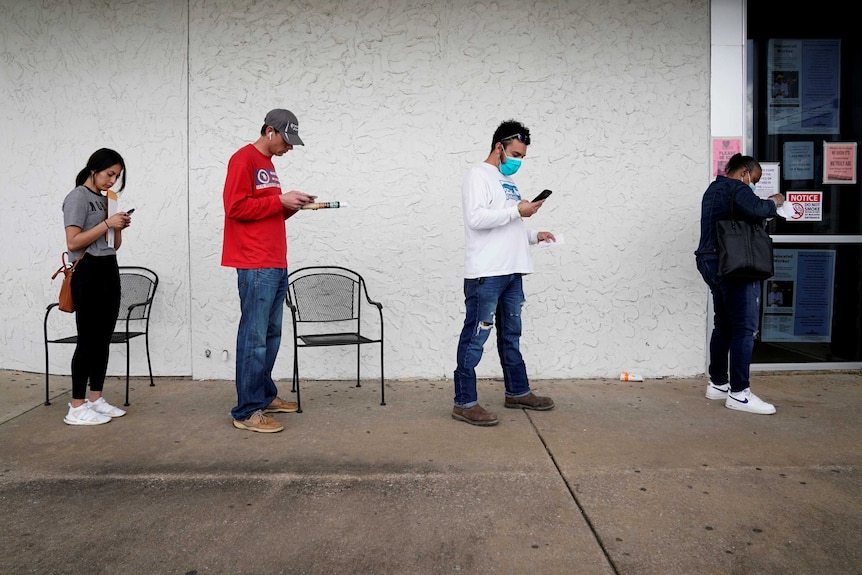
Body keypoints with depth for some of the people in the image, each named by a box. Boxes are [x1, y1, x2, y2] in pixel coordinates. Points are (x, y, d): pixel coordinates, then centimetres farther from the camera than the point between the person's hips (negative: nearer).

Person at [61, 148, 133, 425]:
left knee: (103, 339, 8)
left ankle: (96, 399, 16)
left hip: (109, 271, 8)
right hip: (88, 272, -8)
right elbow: (72, 243, -14)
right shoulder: (78, 197, -5)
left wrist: (119, 228, 1)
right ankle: (76, 408, 0)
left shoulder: (106, 199, 17)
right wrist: (107, 223, -15)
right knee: (88, 339, -7)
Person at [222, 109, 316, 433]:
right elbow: (236, 207, -15)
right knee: (254, 338, -7)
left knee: (271, 335, 13)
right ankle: (247, 412, -1)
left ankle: (265, 396, 24)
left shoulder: (267, 164, 22)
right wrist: (280, 200, -12)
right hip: (256, 266, -9)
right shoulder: (243, 160, -5)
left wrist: (292, 206, 7)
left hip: (276, 265, 9)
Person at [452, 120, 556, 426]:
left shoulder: (508, 180, 22)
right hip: (486, 273, -9)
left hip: (512, 271, 9)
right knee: (475, 337, -5)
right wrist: (517, 210, -15)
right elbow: (476, 218, -19)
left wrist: (533, 235, 11)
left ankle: (517, 392, 30)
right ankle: (465, 403, 2)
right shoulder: (478, 174, -5)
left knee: (511, 335, 17)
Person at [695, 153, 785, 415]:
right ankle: (739, 393, -7)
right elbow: (755, 210, -25)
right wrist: (773, 202, -5)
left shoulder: (714, 189, 23)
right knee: (744, 328, -8)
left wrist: (764, 207, 13)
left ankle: (718, 384, 18)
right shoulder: (736, 188, -7)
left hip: (712, 262, 10)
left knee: (724, 325, 13)